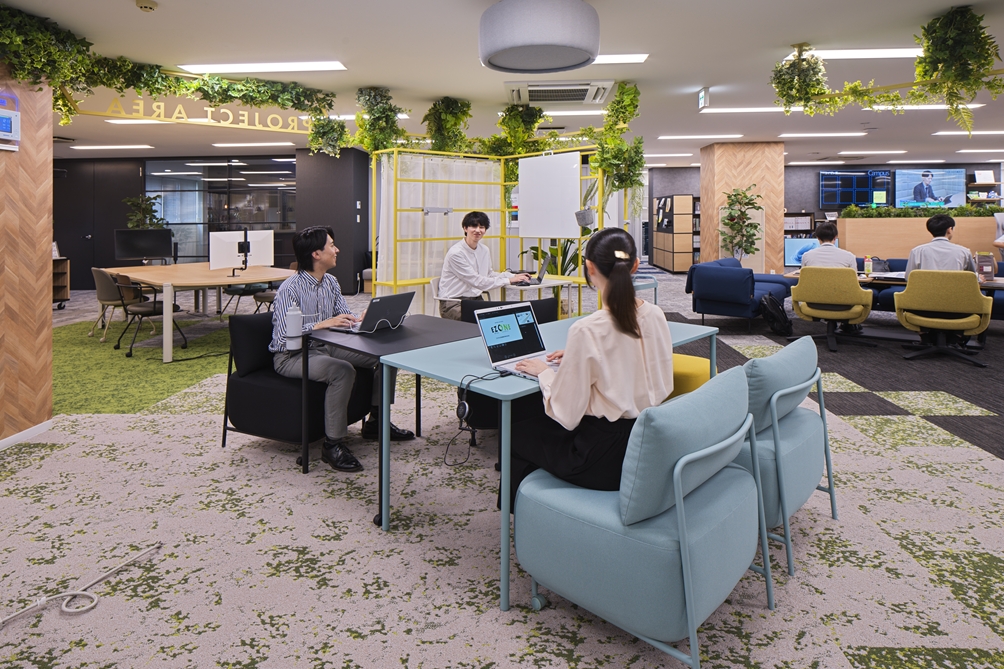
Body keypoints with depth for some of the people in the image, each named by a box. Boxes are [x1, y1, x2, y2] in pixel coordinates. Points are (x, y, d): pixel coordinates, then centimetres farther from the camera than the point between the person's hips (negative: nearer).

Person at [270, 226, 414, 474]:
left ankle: (375, 421, 12)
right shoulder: (289, 289, -20)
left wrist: (365, 318, -14)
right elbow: (285, 336, -28)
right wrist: (323, 324, -36)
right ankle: (333, 444, -24)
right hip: (292, 356, -8)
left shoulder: (331, 282, 5)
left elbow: (345, 316, 7)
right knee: (342, 371, -37)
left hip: (324, 347, 8)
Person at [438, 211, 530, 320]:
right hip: (453, 304, -7)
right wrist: (508, 280, -15)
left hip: (476, 299, 7)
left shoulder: (485, 250, 7)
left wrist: (513, 276, 4)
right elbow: (477, 281, -18)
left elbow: (488, 274, 19)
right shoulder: (456, 253, -17)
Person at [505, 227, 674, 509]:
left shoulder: (587, 331, -24)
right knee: (540, 420, 27)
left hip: (605, 461, -7)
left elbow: (566, 415, -17)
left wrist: (544, 372, 0)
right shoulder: (656, 316, -3)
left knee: (519, 432, 17)